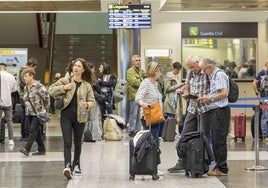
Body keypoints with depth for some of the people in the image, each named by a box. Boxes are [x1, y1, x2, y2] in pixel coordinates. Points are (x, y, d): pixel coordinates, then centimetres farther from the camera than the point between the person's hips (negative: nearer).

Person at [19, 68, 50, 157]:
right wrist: (28, 108, 16)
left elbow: (46, 97, -12)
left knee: (33, 130, -13)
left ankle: (27, 149, -18)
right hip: (29, 113, 8)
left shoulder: (38, 86, -14)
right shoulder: (26, 88, 10)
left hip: (38, 112, -8)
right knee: (37, 132, 10)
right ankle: (41, 150, 16)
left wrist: (45, 109, -5)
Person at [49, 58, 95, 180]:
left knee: (78, 142, 13)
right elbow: (51, 90, 0)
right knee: (67, 142, -11)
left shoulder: (86, 86, 6)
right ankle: (67, 165, -21)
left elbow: (92, 101, 7)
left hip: (80, 116, 2)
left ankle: (76, 165, 29)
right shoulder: (65, 81, 3)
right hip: (66, 115, -2)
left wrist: (87, 105, -16)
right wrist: (64, 88, -13)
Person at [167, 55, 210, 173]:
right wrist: (186, 93, -6)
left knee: (204, 136, -1)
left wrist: (202, 98, -23)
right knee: (185, 135, 4)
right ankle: (181, 163, 9)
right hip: (192, 107, 7)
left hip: (205, 107, -7)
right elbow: (186, 88, 17)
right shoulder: (190, 73, 8)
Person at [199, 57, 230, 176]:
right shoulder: (213, 76, 19)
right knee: (215, 140, 11)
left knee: (219, 140, -7)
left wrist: (210, 98, -12)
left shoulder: (219, 75, -11)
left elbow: (224, 93, -20)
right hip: (214, 111, 10)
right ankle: (219, 166, 16)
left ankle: (222, 168, -3)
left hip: (220, 111, -10)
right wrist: (206, 98, 7)